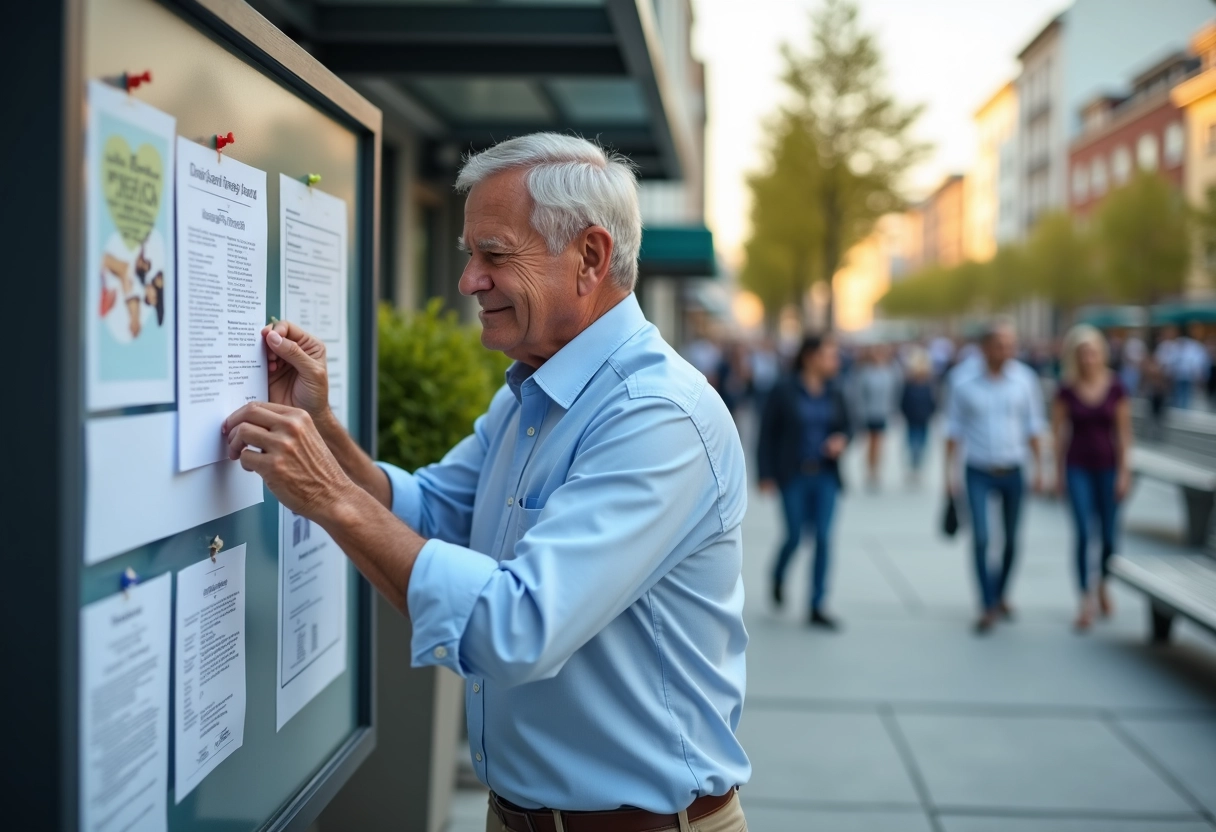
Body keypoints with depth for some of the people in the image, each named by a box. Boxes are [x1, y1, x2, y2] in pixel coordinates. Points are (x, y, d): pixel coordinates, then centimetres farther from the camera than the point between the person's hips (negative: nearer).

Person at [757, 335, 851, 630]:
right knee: (795, 536, 1)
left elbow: (846, 427, 15)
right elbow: (768, 434, -5)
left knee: (823, 539, -1)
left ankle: (817, 608, 7)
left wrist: (842, 440, -8)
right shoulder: (784, 392, -6)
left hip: (825, 476, 3)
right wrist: (766, 474, -8)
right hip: (794, 476, -3)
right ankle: (778, 577, 36)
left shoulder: (834, 394, 5)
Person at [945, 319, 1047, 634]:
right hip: (978, 473, -2)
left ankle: (1002, 595, 31)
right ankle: (988, 607, -3)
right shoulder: (963, 382, -6)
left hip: (1012, 472, 2)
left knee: (1011, 540, 10)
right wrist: (949, 470, -1)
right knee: (981, 537, -12)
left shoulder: (1024, 378, -3)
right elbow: (954, 429, 1)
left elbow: (1033, 426, 5)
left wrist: (1039, 467, 2)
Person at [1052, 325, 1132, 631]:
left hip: (1108, 466, 1)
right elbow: (1058, 431, 3)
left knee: (1108, 535, 8)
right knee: (1083, 534, -8)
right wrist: (1059, 472, 2)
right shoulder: (1067, 390, -3)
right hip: (1078, 468, -1)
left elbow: (1124, 432, 0)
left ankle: (1103, 584, 34)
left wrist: (1124, 472, -3)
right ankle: (1086, 601, -3)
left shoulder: (1116, 387, -3)